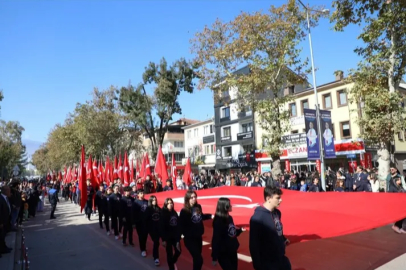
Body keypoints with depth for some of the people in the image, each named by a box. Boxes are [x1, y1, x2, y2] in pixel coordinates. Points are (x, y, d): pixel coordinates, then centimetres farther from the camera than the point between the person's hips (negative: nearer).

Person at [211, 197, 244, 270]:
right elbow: (216, 239, -22)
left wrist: (240, 230, 1)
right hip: (223, 253, -8)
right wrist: (214, 257, -21)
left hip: (232, 251, 8)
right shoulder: (218, 221, -21)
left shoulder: (229, 218, 3)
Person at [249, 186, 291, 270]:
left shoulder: (277, 212, 1)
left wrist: (283, 239, 3)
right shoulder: (258, 217, -24)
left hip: (281, 258, 7)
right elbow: (254, 244, -21)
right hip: (267, 262, -7)